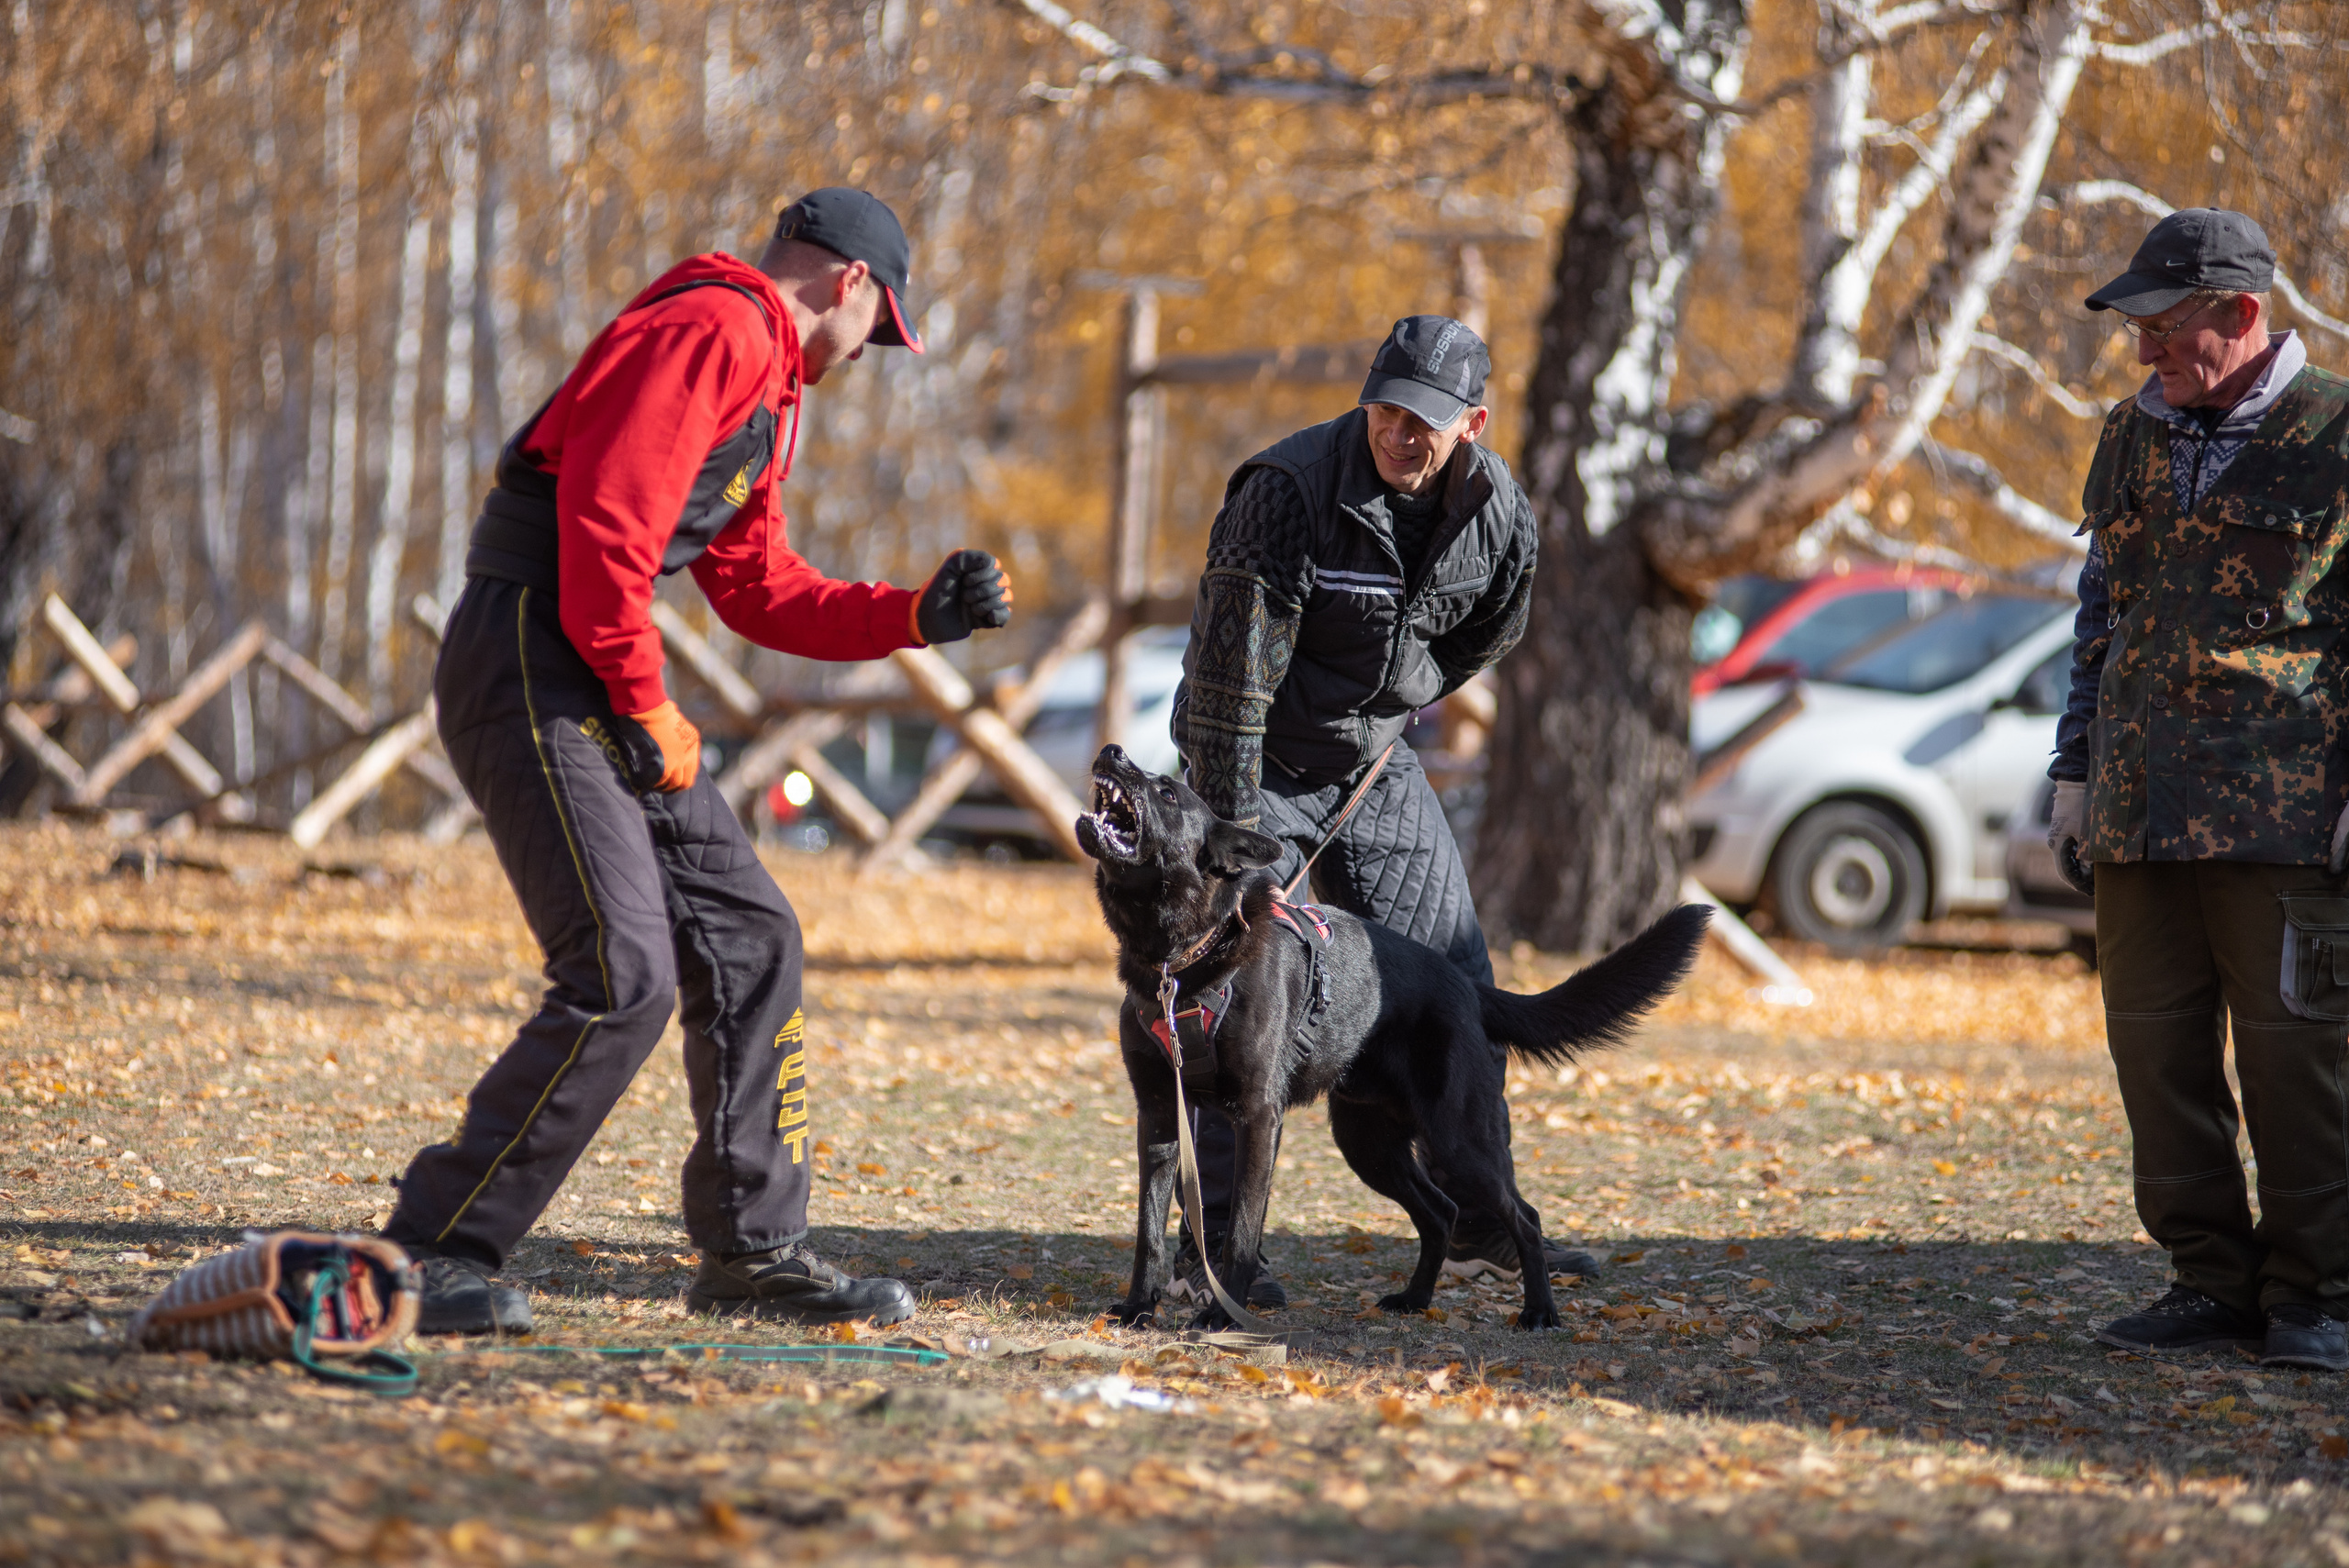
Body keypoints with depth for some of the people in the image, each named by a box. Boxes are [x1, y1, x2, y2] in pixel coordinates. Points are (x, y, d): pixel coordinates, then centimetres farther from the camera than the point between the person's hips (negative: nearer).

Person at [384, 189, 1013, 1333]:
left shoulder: (767, 383, 24)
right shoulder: (715, 328, -10)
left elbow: (758, 588, 28)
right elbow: (606, 516, -21)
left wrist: (916, 617, 21)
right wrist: (644, 705, -16)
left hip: (597, 684, 11)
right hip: (533, 666, -11)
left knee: (748, 941, 12)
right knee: (624, 975, -18)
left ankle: (754, 1252, 21)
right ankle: (436, 1250, -13)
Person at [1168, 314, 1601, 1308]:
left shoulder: (1498, 510, -10)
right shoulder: (1289, 491, -27)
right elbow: (1233, 666, -26)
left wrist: (1395, 708, 14)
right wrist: (1232, 825, -26)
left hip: (1376, 761, 6)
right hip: (1255, 760, -5)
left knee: (1453, 984, 5)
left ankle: (1482, 1227, 15)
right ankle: (1212, 1251, -7)